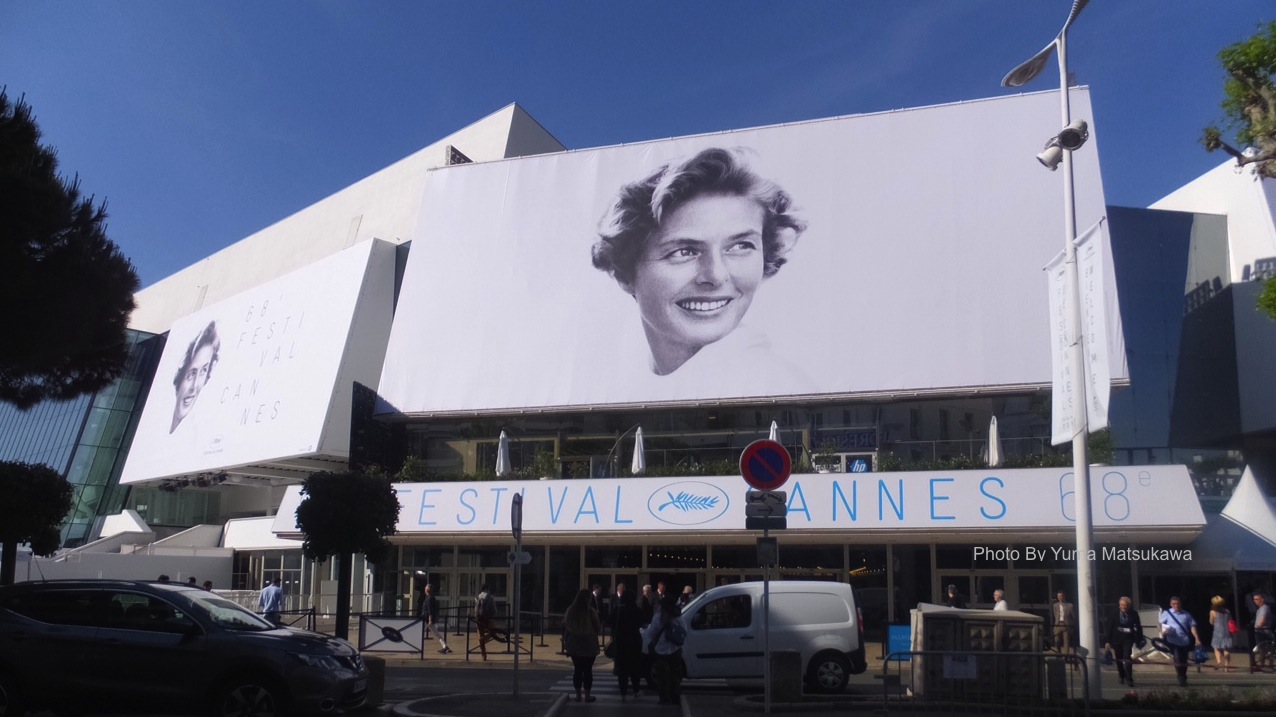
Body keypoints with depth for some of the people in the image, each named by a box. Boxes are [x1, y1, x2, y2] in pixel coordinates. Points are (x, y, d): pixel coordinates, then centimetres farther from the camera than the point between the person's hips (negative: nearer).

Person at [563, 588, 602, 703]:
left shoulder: (570, 611, -3)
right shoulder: (591, 612, -14)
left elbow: (565, 627, 5)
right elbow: (598, 628, -5)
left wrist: (566, 643, 16)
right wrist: (600, 619, 15)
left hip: (574, 646, 3)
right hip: (589, 646, -3)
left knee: (577, 669, 10)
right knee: (588, 670, 5)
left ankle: (578, 694, 13)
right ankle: (587, 695, 8)